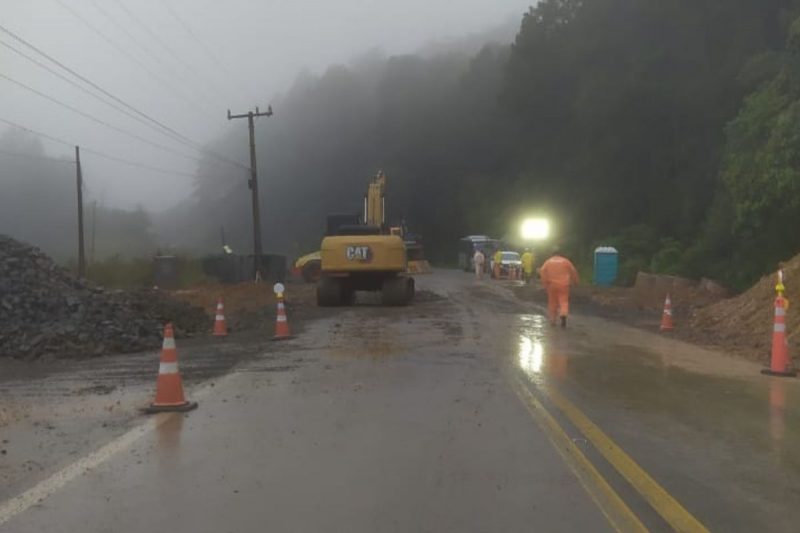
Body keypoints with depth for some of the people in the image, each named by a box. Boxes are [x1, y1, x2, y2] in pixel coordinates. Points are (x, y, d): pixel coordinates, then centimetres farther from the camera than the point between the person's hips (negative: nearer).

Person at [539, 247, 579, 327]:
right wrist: (575, 281, 19)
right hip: (563, 285, -1)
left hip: (552, 285, 1)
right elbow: (573, 271, 5)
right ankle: (563, 315, -28)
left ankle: (552, 320, 16)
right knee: (564, 301, -2)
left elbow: (542, 272, -5)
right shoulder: (566, 261, 6)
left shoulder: (548, 261, 7)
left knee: (552, 302, 11)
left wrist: (544, 283, -2)